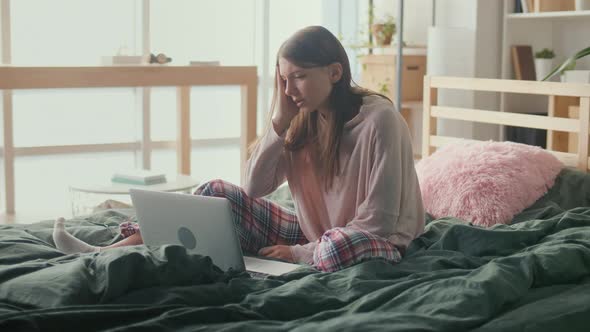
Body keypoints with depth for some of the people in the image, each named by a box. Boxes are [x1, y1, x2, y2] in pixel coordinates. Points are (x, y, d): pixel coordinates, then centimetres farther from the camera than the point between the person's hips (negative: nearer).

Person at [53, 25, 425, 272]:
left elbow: (379, 223, -21)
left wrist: (299, 254, -19)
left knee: (341, 246, -40)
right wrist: (280, 122, -12)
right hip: (310, 235, 6)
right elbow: (254, 187, -1)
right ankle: (108, 254, -11)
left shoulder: (380, 120, -20)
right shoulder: (304, 117, 1)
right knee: (219, 193, -7)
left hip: (374, 247, -6)